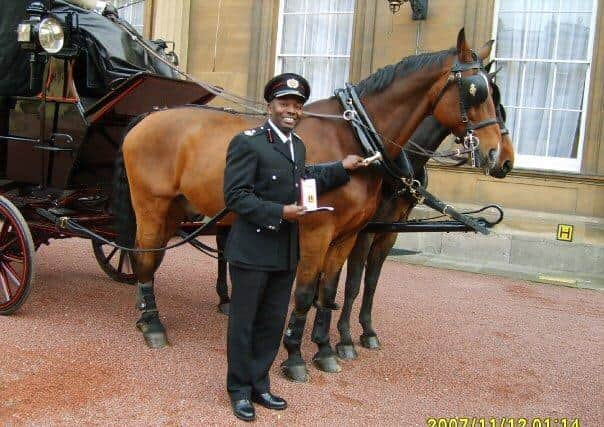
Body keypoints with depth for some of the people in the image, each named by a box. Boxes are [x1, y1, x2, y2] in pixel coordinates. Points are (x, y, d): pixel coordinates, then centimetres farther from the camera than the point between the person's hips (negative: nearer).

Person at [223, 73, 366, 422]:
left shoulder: (298, 145, 11)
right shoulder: (247, 142, -12)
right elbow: (235, 196, -17)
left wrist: (342, 169, 19)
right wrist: (279, 213, -24)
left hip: (287, 253, 7)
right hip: (252, 251, -7)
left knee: (273, 324, 16)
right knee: (243, 323, 7)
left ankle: (259, 384, 31)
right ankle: (240, 390, 23)